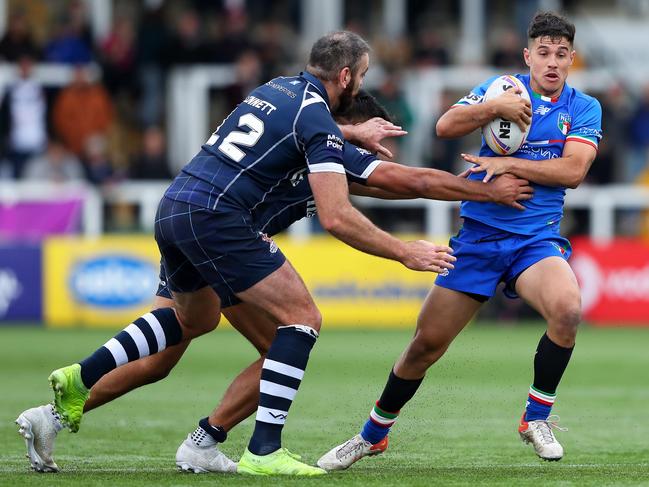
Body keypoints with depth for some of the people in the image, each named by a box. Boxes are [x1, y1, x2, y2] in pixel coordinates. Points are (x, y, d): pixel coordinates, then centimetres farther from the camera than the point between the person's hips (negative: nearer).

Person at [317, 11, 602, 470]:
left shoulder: (584, 108, 3)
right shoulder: (502, 88, 4)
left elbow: (573, 170, -11)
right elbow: (446, 126, -11)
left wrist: (508, 164, -14)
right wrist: (495, 107, -25)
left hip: (537, 239, -1)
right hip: (479, 237, 1)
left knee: (567, 309, -32)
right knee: (426, 344, 1)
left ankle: (537, 417, -10)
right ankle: (373, 435, 23)